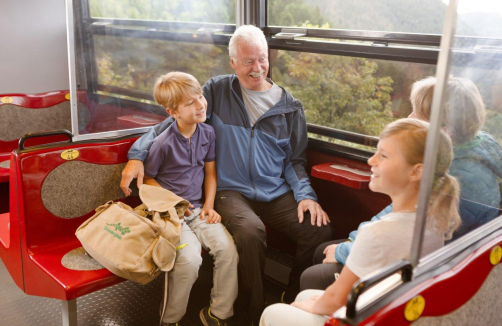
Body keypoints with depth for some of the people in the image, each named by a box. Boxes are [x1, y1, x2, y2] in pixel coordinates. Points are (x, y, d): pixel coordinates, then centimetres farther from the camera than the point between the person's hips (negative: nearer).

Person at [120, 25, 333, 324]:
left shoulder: (289, 107, 11)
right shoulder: (217, 91, 6)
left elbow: (294, 160, 14)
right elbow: (175, 121, 5)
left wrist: (305, 194, -3)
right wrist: (138, 154, -8)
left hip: (277, 193, 3)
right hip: (233, 191, -2)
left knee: (321, 231, -21)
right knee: (250, 232, -35)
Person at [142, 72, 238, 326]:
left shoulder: (207, 133, 3)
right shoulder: (163, 143, -13)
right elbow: (148, 179, -2)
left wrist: (209, 205, 3)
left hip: (198, 209, 5)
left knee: (227, 248, -15)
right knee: (189, 259, -25)